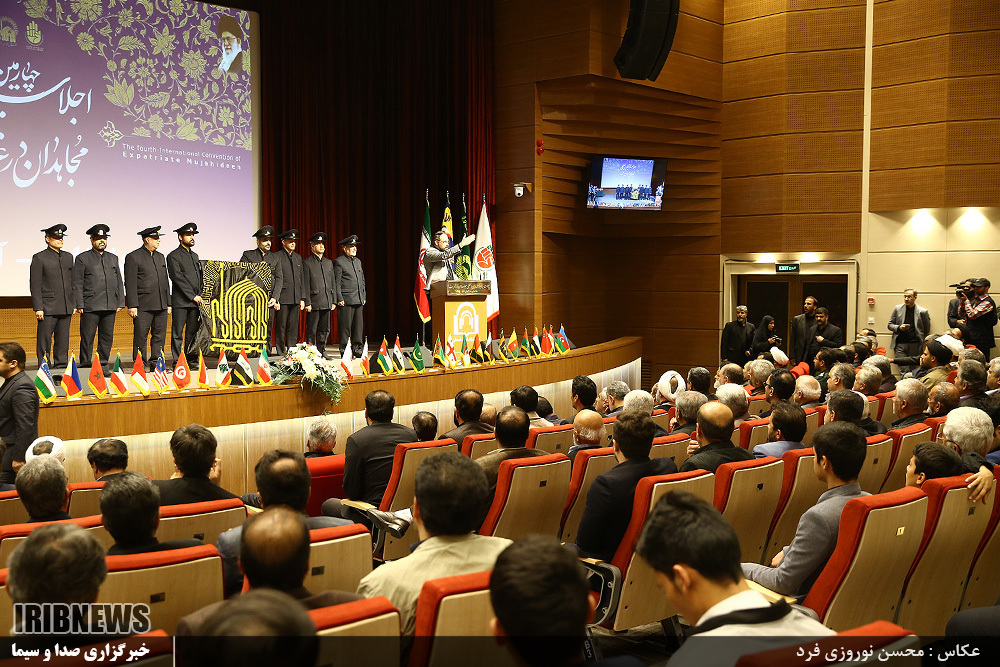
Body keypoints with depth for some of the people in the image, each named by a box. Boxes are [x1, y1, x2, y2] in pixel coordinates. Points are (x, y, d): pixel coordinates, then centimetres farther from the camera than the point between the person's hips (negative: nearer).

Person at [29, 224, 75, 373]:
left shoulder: (68, 257, 15)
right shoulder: (39, 258, -1)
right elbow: (35, 285, -4)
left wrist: (74, 304, 13)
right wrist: (38, 308, -11)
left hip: (66, 308, 5)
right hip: (48, 308, -5)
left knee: (63, 340, 7)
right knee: (44, 340, -3)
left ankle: (61, 366, 14)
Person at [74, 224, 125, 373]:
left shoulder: (113, 258, 18)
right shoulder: (82, 258, 4)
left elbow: (119, 282, 19)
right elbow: (77, 284, 0)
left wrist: (120, 302, 11)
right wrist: (79, 305, -7)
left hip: (110, 306, 4)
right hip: (90, 306, -4)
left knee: (107, 337, 7)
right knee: (87, 338, -2)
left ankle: (104, 365, 15)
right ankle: (85, 366, 5)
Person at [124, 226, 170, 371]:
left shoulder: (160, 257, 18)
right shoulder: (133, 257, -3)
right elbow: (130, 283, -8)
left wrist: (168, 303, 16)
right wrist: (132, 306, -13)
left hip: (160, 305, 6)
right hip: (143, 306, -6)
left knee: (159, 336, 7)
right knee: (140, 337, -2)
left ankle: (156, 363, 14)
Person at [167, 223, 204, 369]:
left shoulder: (195, 255, 21)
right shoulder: (174, 256, -3)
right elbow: (178, 278, -12)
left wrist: (200, 295, 12)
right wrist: (193, 296, -14)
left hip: (195, 301, 7)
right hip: (180, 301, -7)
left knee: (193, 332, 7)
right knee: (178, 333, -4)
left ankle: (192, 360, 11)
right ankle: (177, 361, -1)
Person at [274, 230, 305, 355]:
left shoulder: (298, 258, 17)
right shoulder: (277, 257, -2)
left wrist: (302, 298, 12)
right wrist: (275, 299, -12)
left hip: (296, 298, 5)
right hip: (283, 298, -5)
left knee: (293, 328, 6)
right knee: (280, 327, -2)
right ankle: (281, 353, 3)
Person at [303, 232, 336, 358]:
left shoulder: (329, 262, 17)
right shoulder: (306, 263, -1)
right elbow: (305, 285, -5)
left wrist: (333, 301, 11)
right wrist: (307, 303, -11)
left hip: (327, 303, 5)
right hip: (314, 302, -5)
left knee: (325, 330, 8)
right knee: (311, 330, -1)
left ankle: (322, 351, 17)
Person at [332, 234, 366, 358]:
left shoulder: (358, 261, 19)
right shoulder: (338, 262, -3)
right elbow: (336, 282, -7)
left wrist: (364, 296, 17)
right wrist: (339, 299, -12)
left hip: (359, 300, 7)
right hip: (346, 301, -7)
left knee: (359, 326, 6)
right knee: (345, 327, -4)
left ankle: (357, 348, 13)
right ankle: (344, 350, 2)